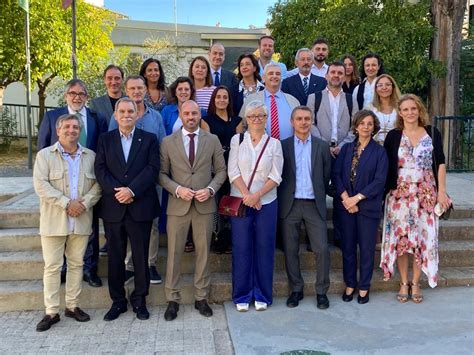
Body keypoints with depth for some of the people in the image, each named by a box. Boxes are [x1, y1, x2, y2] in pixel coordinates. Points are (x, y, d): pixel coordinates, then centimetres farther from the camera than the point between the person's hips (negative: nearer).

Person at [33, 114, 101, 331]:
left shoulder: (90, 156, 8)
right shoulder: (45, 155, 0)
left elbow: (97, 184, 4)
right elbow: (41, 185, -10)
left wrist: (85, 202, -13)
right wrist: (66, 203, -17)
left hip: (81, 220, 3)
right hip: (54, 220, -3)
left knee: (76, 263, 10)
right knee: (52, 266, 1)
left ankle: (72, 306, 22)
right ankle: (51, 312, 10)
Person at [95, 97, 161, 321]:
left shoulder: (149, 139, 5)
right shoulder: (105, 140, 10)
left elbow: (152, 168, -6)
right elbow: (100, 170, 1)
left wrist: (132, 190, -16)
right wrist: (116, 191, -13)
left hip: (140, 207, -1)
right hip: (113, 207, 2)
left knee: (141, 256, 6)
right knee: (115, 257, 8)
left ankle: (139, 300, 20)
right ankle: (117, 301, 21)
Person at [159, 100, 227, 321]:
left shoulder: (212, 140, 6)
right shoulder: (168, 142, 4)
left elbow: (221, 170, 7)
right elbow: (162, 174, 3)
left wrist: (210, 189, -9)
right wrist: (177, 189, -12)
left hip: (204, 204, 1)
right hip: (178, 205, -1)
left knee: (203, 252, 8)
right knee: (174, 253, 3)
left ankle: (201, 298, 20)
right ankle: (172, 300, 15)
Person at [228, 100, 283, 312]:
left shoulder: (274, 143, 5)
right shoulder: (237, 140, 5)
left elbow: (276, 176, -2)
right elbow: (233, 171, -2)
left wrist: (257, 195, -13)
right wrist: (247, 195, -12)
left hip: (266, 202, 0)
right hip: (240, 201, 0)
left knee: (264, 249, 4)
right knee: (241, 248, 2)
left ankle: (262, 295, 16)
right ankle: (242, 295, 14)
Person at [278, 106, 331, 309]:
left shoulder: (322, 146, 6)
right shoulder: (283, 146, 3)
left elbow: (326, 176, 10)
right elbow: (277, 175, 5)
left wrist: (319, 197, 10)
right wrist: (283, 198, 3)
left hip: (314, 205, 0)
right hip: (289, 205, 0)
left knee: (322, 249, -3)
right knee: (290, 250, 5)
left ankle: (321, 291, 13)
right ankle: (296, 289, 19)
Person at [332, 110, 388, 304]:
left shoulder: (379, 152, -1)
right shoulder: (346, 149, 7)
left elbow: (379, 181, -9)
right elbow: (336, 174, 0)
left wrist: (357, 198, -14)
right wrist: (345, 198, -12)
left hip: (368, 206, -2)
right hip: (345, 205, 2)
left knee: (367, 248, 5)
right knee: (348, 247, 10)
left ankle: (364, 287, 20)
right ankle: (350, 284, 24)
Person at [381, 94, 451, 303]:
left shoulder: (432, 133, 3)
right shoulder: (393, 136, 1)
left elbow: (440, 163, 4)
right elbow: (385, 167, 1)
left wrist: (441, 191, -3)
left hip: (426, 194, 1)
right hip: (400, 194, 0)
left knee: (423, 237, 3)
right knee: (400, 237, 1)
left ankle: (415, 283, 17)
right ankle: (404, 283, 15)